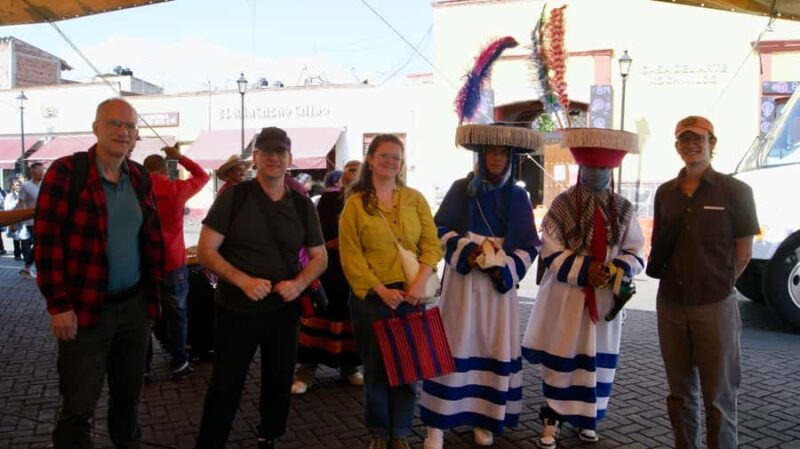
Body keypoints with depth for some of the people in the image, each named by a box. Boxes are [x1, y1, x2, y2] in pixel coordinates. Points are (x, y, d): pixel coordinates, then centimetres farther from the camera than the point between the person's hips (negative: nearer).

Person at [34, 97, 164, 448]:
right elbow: (46, 240, -12)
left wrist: (154, 289, 10)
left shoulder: (140, 178, 7)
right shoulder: (66, 171, -10)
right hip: (85, 309, -5)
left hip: (135, 304, 5)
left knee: (128, 393, 18)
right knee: (78, 406, 5)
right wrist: (58, 304, -14)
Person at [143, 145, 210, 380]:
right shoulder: (177, 188, -4)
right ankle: (178, 363, 17)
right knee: (176, 314, 11)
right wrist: (180, 157, 18)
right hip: (172, 263, -2)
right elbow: (202, 176, 13)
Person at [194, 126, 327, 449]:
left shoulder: (302, 205, 3)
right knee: (225, 388, 5)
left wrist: (299, 283, -12)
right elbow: (205, 250, -10)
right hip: (236, 310, -3)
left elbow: (319, 257, 9)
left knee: (279, 383, 17)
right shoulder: (233, 198, -7)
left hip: (284, 311, 4)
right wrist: (243, 280, -23)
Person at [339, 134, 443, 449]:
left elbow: (431, 244, 2)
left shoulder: (415, 199, 7)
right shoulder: (355, 203, 1)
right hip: (371, 297, -2)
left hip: (410, 296, 2)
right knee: (376, 366, 9)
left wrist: (421, 281, -13)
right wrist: (381, 290, -15)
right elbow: (350, 255, -6)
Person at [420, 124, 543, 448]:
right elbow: (439, 229, 0)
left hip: (500, 284, 2)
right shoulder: (461, 189, 1)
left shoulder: (518, 197, 6)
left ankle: (484, 419, 19)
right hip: (462, 281, -2)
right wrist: (466, 250, -14)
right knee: (454, 348, -3)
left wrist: (504, 267, -10)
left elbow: (529, 246, 6)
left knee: (495, 349, 5)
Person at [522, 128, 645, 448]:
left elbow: (636, 252, 7)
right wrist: (585, 269, -18)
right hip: (567, 295, -3)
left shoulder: (623, 209, 5)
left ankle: (587, 419, 27)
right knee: (561, 358, 2)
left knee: (599, 360, 11)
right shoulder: (562, 204, -4)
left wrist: (618, 269, -13)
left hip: (606, 296, 3)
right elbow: (551, 253, -7)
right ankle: (551, 420, 15)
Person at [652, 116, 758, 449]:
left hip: (715, 307, -4)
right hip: (670, 305, 4)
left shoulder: (735, 191, -5)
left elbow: (743, 252, -1)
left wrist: (718, 285, 3)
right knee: (680, 393, 15)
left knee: (718, 397, 4)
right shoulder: (665, 193, 7)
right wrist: (675, 281, 5)